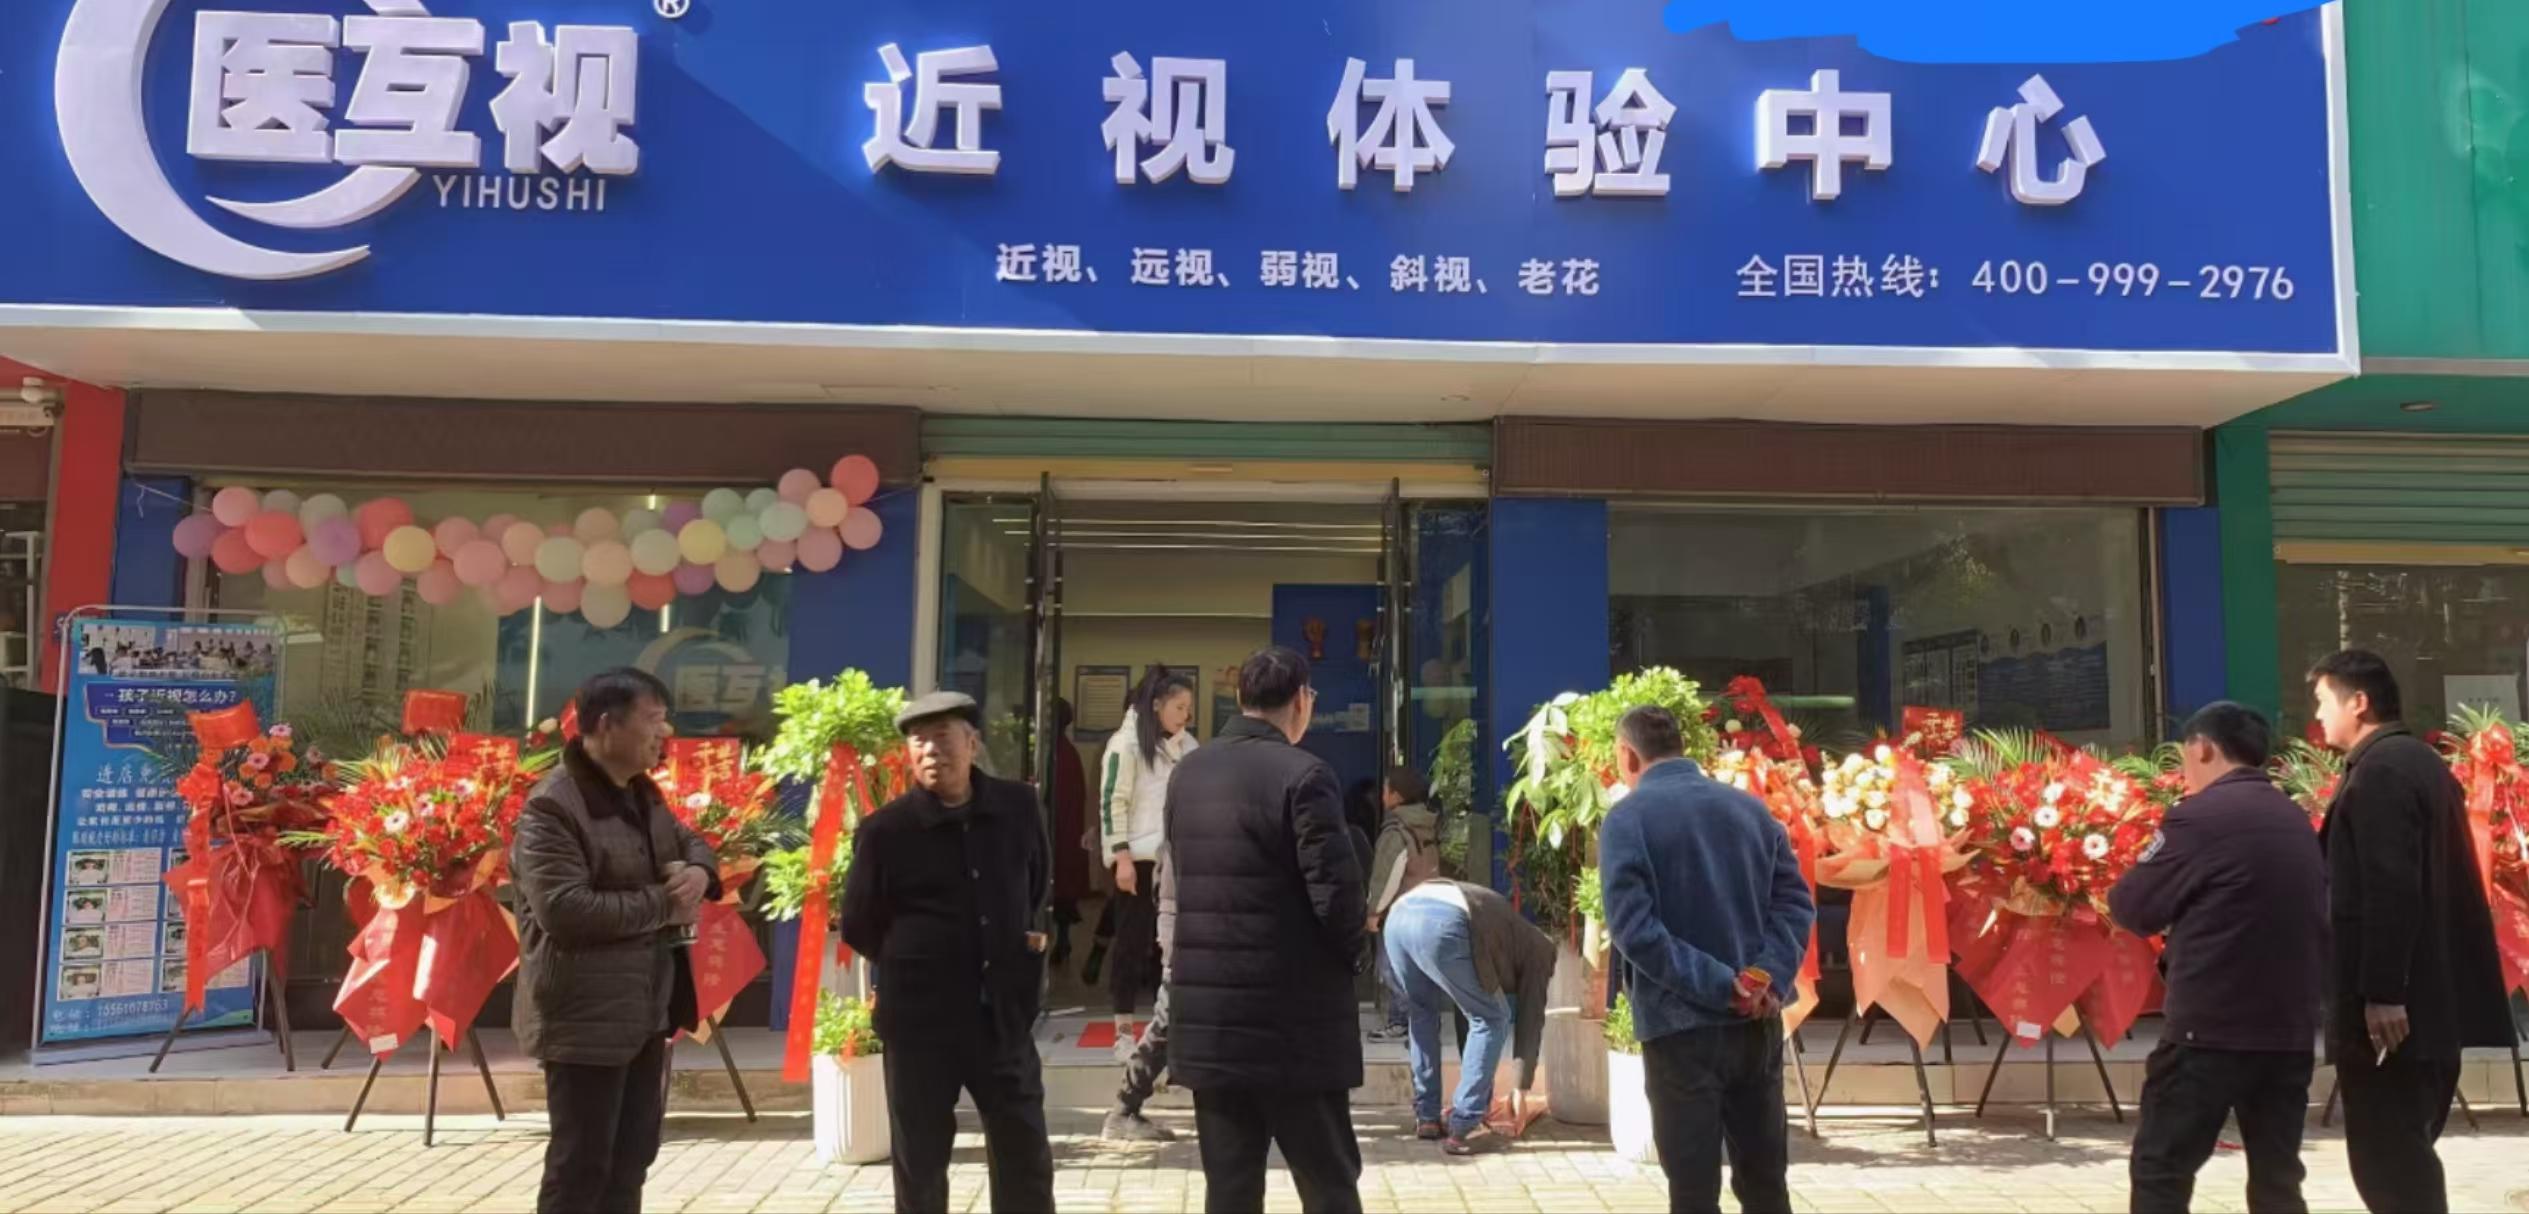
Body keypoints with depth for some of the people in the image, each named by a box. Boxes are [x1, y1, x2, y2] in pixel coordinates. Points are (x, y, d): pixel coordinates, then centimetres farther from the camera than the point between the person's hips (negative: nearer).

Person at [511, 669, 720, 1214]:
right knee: (580, 1166, 0)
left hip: (646, 1010, 9)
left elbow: (689, 841, 25)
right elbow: (565, 911, -27)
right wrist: (664, 904, -19)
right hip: (585, 1018, -9)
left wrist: (699, 872, -1)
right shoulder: (552, 807, -18)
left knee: (633, 1155, 18)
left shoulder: (643, 795, 10)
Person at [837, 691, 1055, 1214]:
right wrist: (915, 965, 3)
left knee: (1026, 1160, 12)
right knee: (920, 1166, 10)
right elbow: (859, 928, 1)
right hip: (919, 1020, -2)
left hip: (1004, 1013, 2)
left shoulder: (1018, 807, -1)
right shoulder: (885, 830, -10)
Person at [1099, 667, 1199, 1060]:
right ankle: (1123, 1032, 11)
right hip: (1139, 857, -6)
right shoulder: (1127, 742, -7)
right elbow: (1112, 802, -11)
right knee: (1133, 942, 2)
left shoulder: (1186, 746, 11)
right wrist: (1122, 855, -16)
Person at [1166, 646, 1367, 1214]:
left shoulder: (1187, 773, 7)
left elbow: (1182, 876, 12)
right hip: (1293, 1020, -6)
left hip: (1207, 1016, 6)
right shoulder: (1302, 774, -14)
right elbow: (1336, 891, -17)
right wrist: (1349, 952, 2)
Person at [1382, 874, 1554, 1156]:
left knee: (1422, 1012, 30)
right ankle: (1463, 1129, 9)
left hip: (1399, 914, 7)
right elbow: (1530, 1017, 23)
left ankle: (1426, 1118, 30)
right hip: (1442, 924, -7)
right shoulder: (1538, 948, 27)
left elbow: (1465, 1009, 45)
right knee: (1493, 1019, 12)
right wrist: (1521, 1089, 30)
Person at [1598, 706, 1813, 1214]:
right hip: (1757, 1023, 5)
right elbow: (1795, 901, 2)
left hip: (1681, 1025, -5)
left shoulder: (1626, 819, -8)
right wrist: (1771, 976, -9)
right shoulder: (1750, 807, 8)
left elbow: (1634, 929, -18)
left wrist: (1719, 985, -17)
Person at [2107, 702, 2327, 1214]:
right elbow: (2301, 918, 20)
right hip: (2290, 1029, 7)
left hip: (2212, 1028, -7)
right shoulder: (2296, 821, 11)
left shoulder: (2201, 815, -10)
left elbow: (2133, 907, -6)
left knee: (2160, 1172, 0)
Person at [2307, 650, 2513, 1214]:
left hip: (2392, 1004, -10)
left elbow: (2389, 891, -23)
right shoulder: (2421, 762, 15)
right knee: (2407, 1153, 17)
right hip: (2433, 995, 10)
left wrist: (2381, 993, -23)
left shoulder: (2378, 771, -16)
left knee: (2385, 1159, -5)